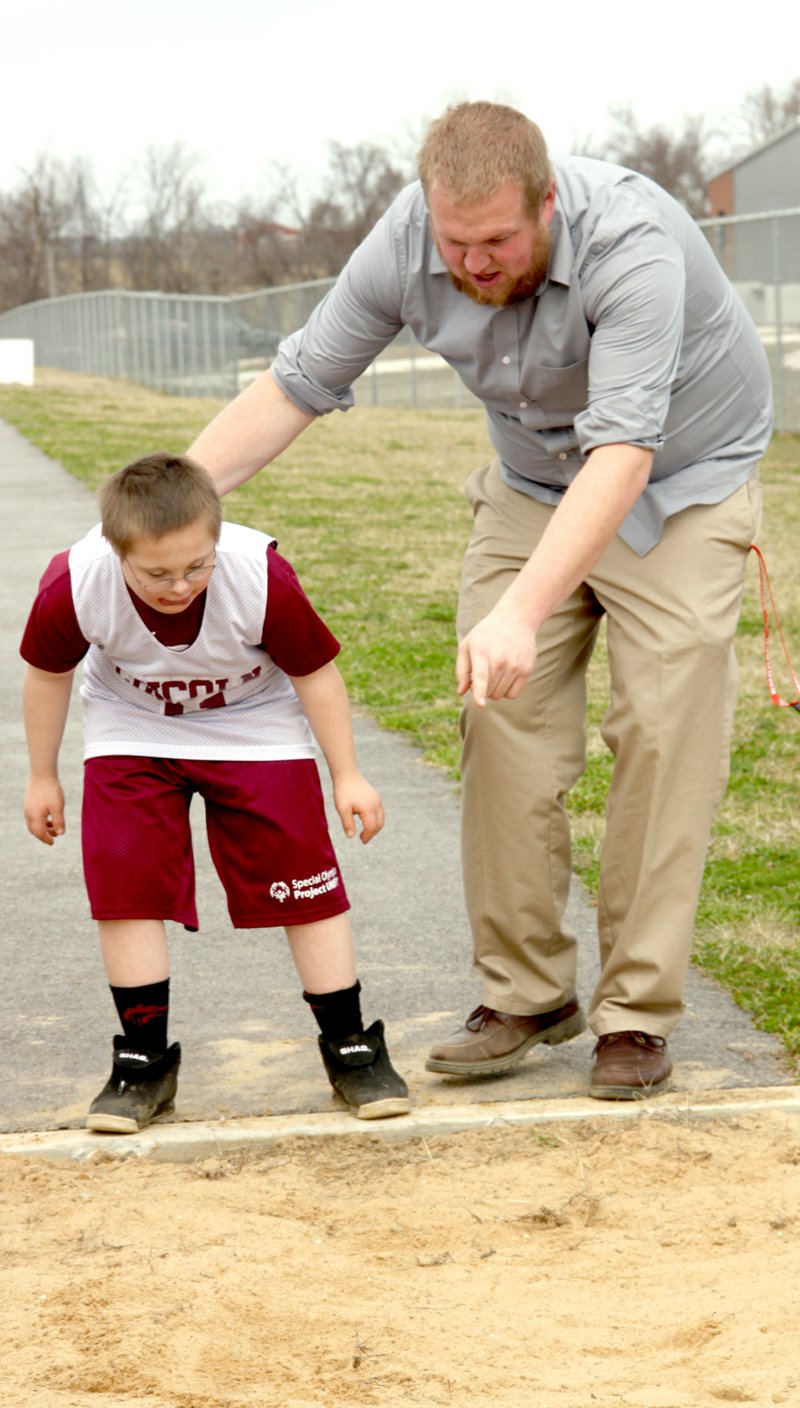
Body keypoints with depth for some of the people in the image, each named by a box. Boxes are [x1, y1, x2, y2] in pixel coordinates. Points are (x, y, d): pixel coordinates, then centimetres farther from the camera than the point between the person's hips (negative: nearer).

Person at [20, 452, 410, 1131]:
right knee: (125, 883, -10)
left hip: (255, 729, -1)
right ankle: (144, 1062, 4)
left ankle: (351, 1048, 11)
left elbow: (315, 672, -16)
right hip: (133, 732, 1)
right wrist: (43, 777, 2)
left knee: (304, 881, -3)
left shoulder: (262, 579, -33)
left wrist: (347, 776, -10)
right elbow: (49, 673, -8)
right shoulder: (74, 588, -30)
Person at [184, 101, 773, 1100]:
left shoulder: (632, 246, -37)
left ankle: (637, 1014, -5)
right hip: (534, 485, 5)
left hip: (682, 484, -4)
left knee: (661, 733, -12)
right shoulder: (406, 244, -20)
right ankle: (525, 994, 6)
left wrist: (521, 613, -55)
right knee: (505, 721, -4)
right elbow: (295, 386, -11)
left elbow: (623, 454, -45)